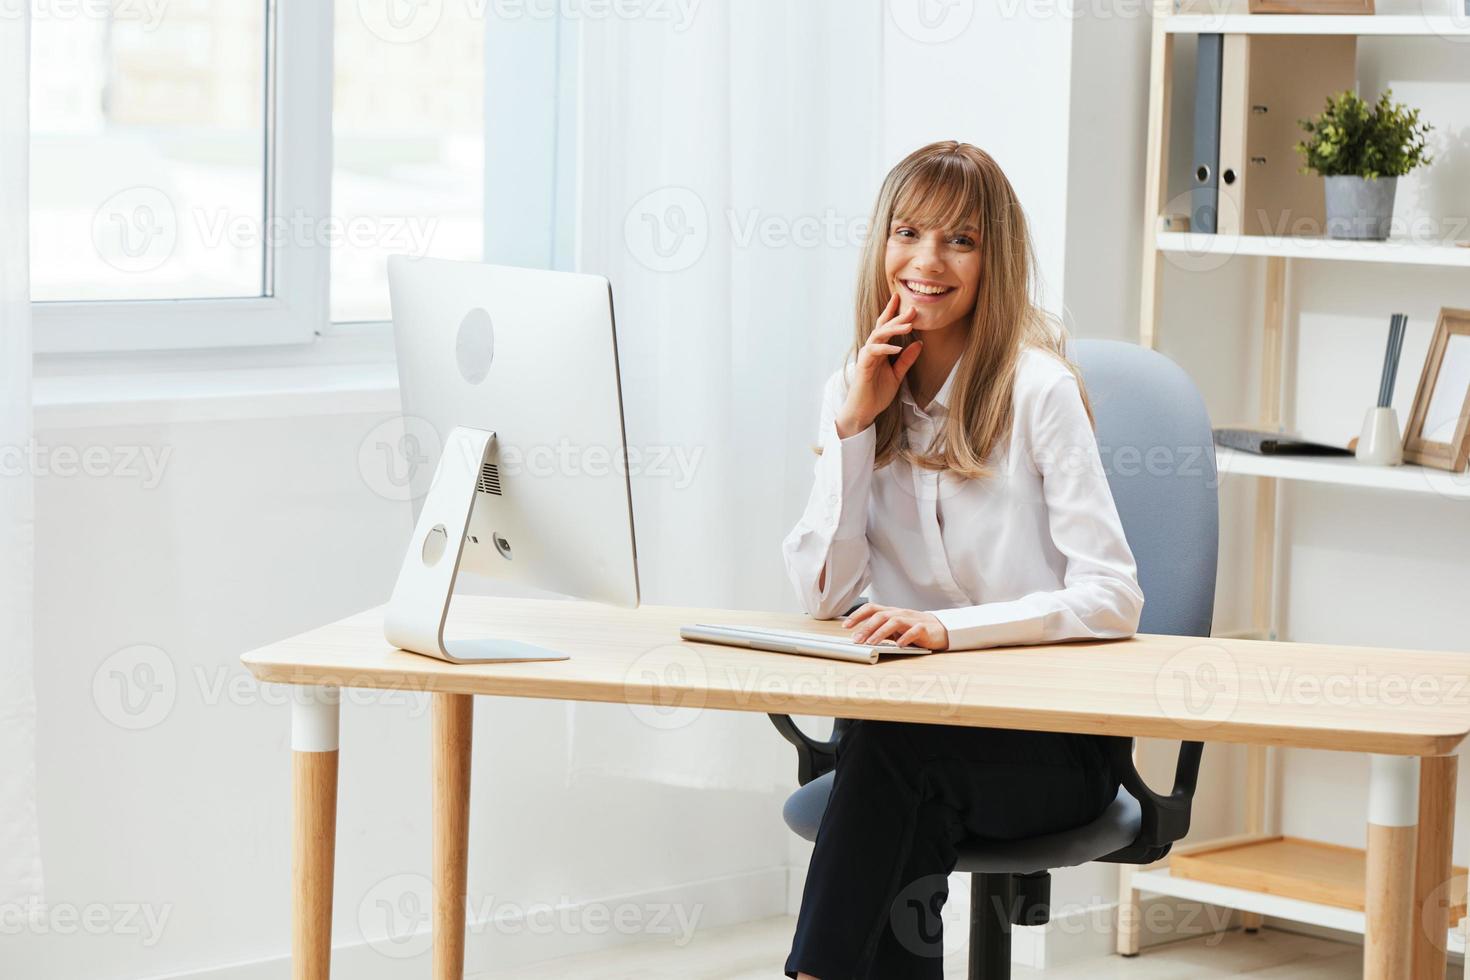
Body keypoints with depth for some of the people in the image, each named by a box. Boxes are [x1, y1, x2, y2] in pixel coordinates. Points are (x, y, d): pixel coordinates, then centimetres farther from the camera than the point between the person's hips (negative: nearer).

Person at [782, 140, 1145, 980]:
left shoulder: (1037, 388, -8)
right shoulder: (856, 391, 8)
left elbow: (1112, 597, -15)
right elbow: (824, 595, 0)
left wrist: (949, 628, -28)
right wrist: (854, 426, -8)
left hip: (1050, 735, -3)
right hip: (913, 716, 3)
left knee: (891, 749, -32)